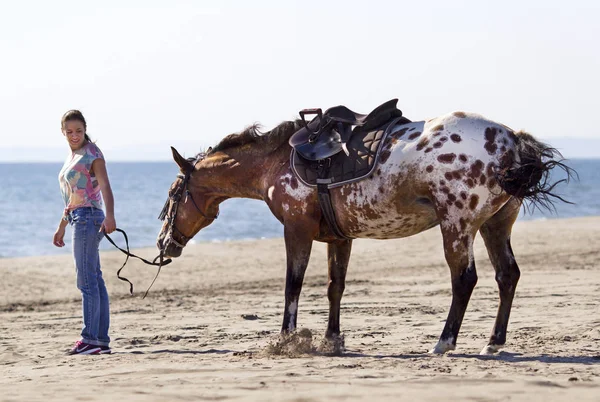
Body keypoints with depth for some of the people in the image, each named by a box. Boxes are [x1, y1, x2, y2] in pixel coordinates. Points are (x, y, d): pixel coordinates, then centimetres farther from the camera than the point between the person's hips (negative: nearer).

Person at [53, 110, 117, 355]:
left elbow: (104, 186, -20)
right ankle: (102, 341, 10)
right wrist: (61, 227, 30)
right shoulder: (72, 157, 19)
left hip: (88, 217, -9)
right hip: (78, 219, 9)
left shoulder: (92, 154, -7)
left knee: (87, 281, -11)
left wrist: (110, 215, -35)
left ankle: (90, 339, -12)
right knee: (95, 281, 8)